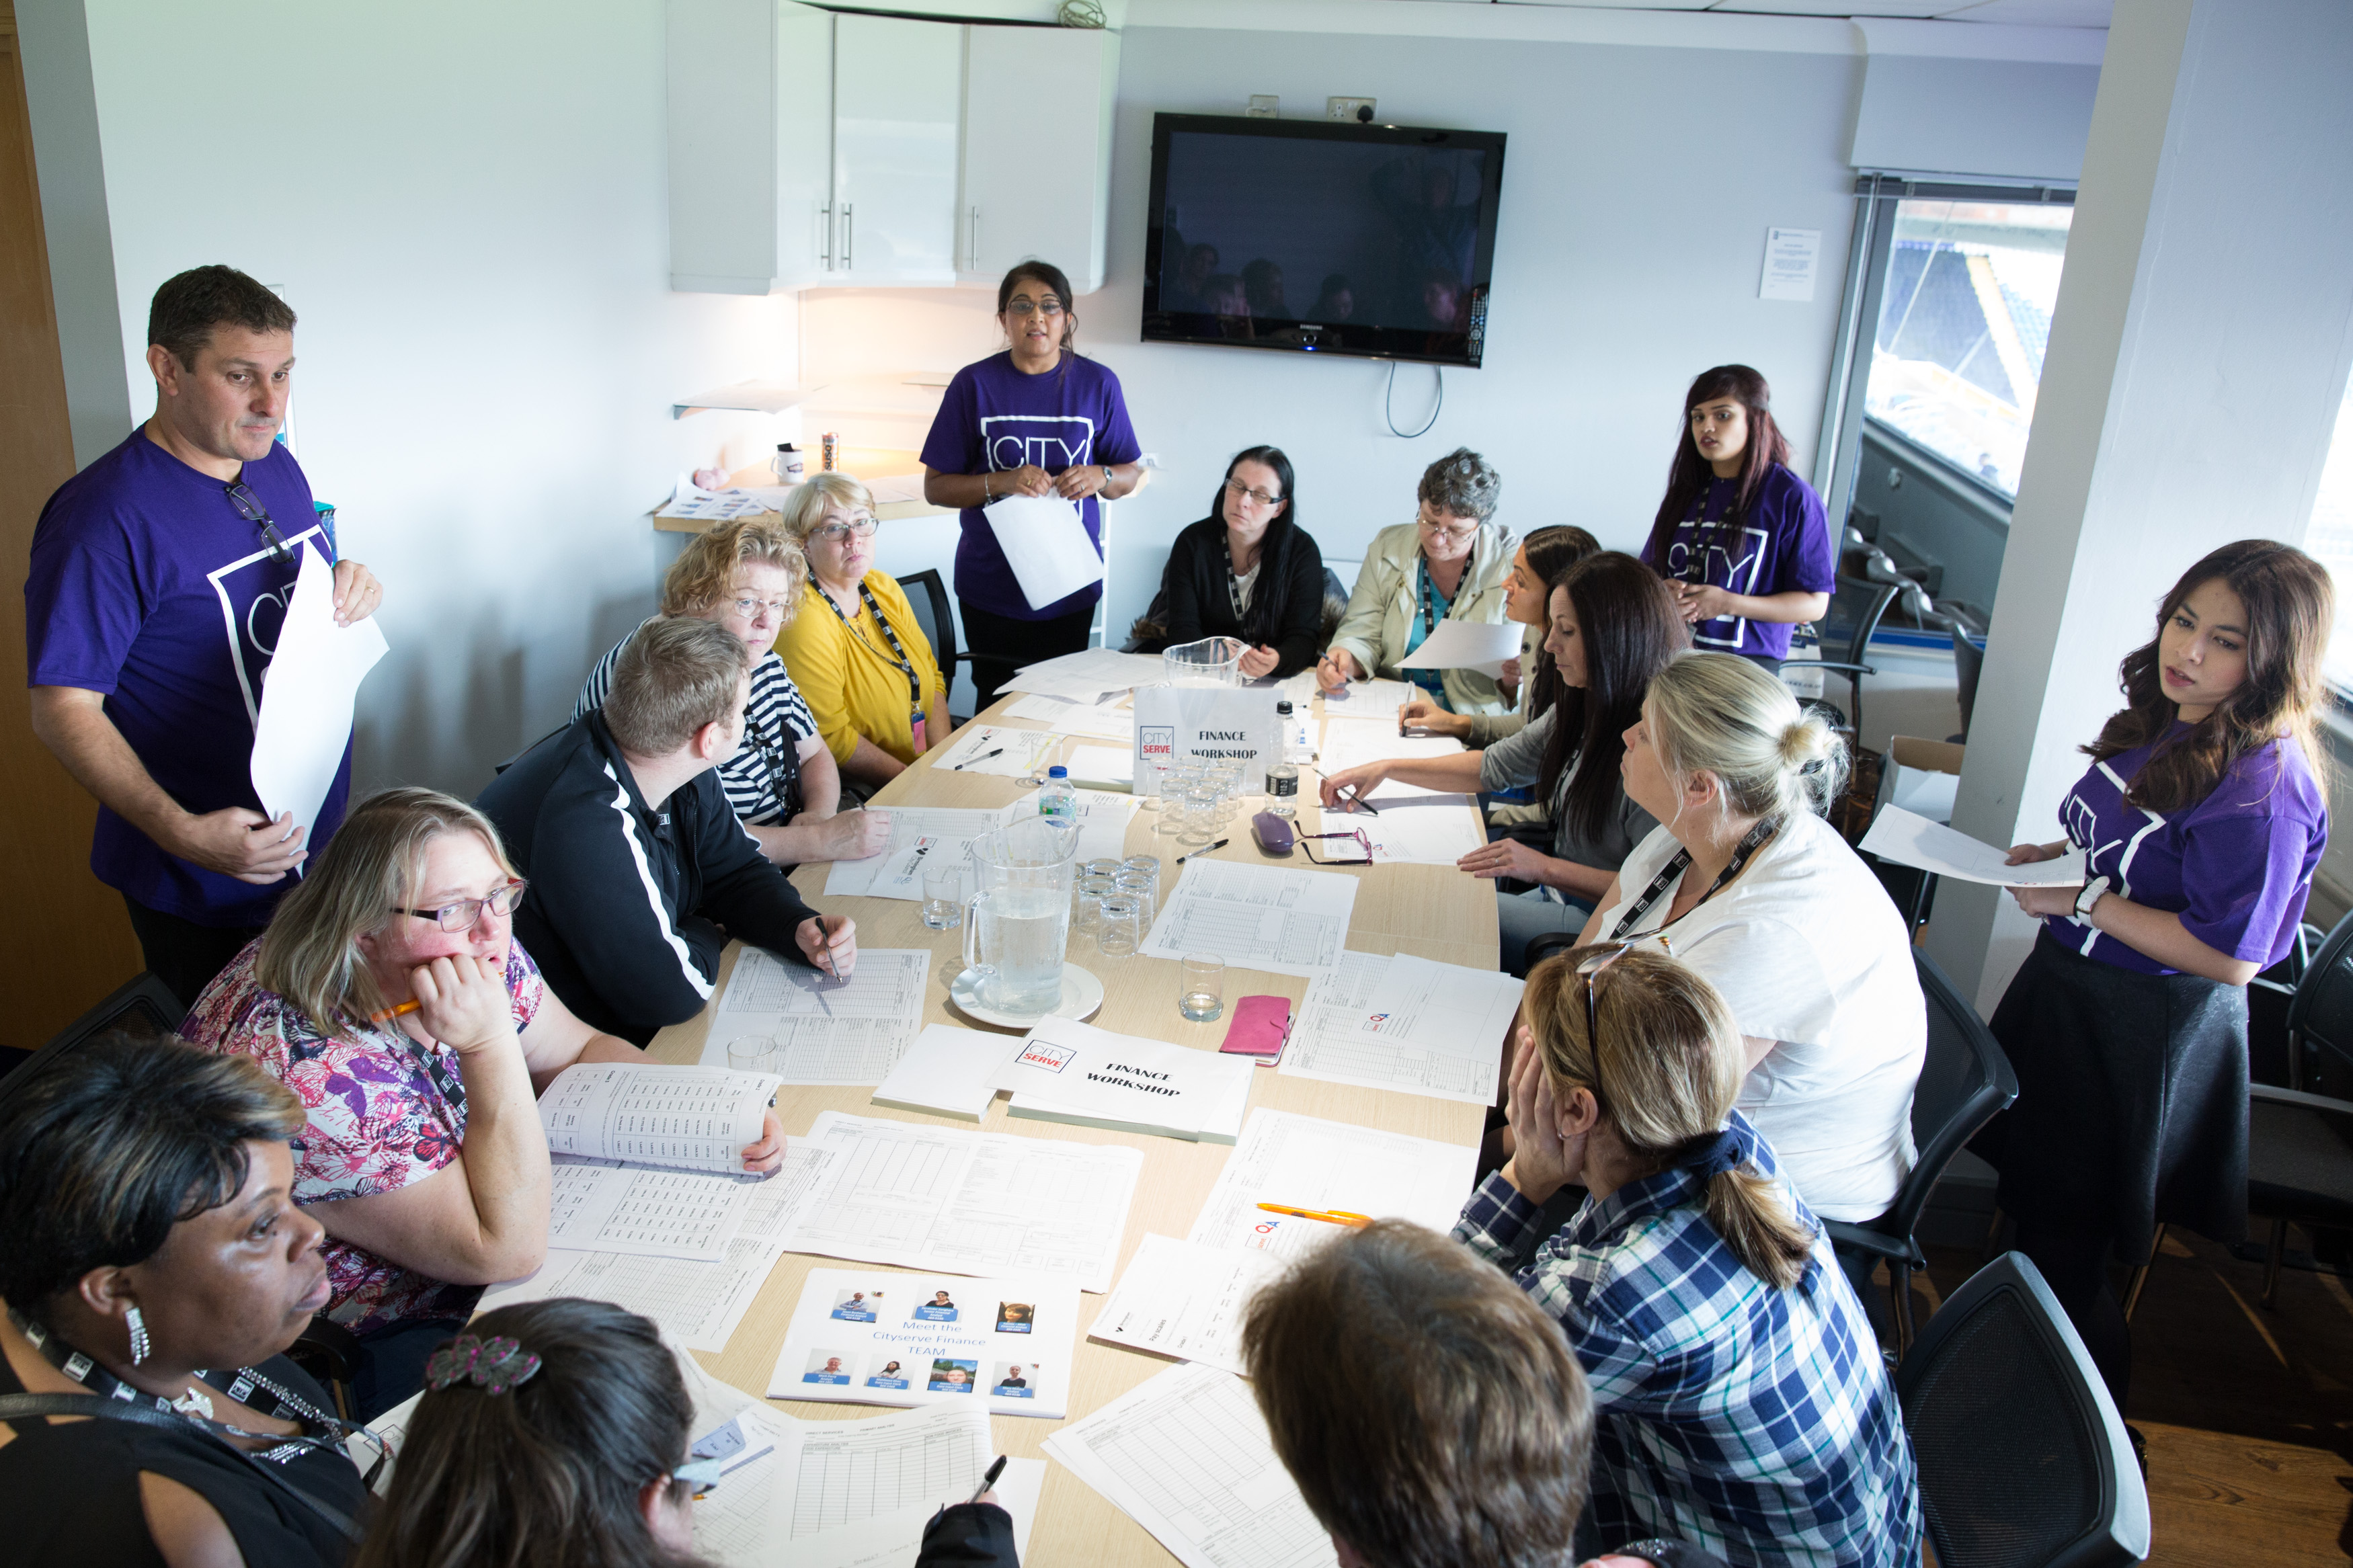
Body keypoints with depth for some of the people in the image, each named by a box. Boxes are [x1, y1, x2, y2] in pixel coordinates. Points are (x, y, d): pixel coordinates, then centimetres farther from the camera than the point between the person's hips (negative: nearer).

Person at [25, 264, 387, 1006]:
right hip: (202, 889, -7)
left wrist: (353, 588, -6)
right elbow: (64, 710, -20)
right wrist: (181, 833, -32)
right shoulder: (103, 516, -20)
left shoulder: (278, 465, 4)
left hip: (316, 838, 7)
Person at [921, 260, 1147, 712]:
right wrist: (1000, 483, -19)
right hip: (992, 586, -1)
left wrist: (1100, 477, -13)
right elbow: (935, 487, -2)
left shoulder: (1098, 384, 2)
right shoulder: (974, 384, -3)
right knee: (998, 704, 5)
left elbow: (1131, 475, 9)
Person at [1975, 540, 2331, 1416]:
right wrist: (2060, 852, 1)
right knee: (2033, 1197, 23)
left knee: (2066, 1238, 8)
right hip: (2071, 984, 8)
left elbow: (2228, 955, -28)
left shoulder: (2263, 785, -26)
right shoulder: (2165, 722, 0)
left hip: (2146, 1031, -8)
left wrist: (2084, 901, -23)